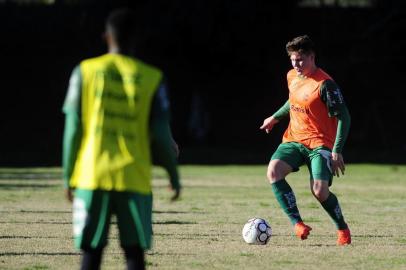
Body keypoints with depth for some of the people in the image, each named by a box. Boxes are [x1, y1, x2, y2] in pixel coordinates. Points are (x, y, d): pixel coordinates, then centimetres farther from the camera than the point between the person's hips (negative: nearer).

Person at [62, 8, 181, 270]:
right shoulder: (152, 79, 1)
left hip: (92, 178, 1)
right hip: (134, 180, -1)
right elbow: (161, 135, 0)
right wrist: (174, 175, 14)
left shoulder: (85, 71, 2)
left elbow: (73, 128, 1)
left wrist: (69, 177, 8)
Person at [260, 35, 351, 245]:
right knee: (273, 171, -22)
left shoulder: (325, 84, -17)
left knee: (319, 190, -21)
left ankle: (343, 229, 6)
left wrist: (337, 151, -20)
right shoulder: (292, 76, 6)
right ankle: (297, 224, -20)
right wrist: (275, 117, 29)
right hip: (293, 139, 6)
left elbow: (343, 117, -15)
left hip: (320, 143, -6)